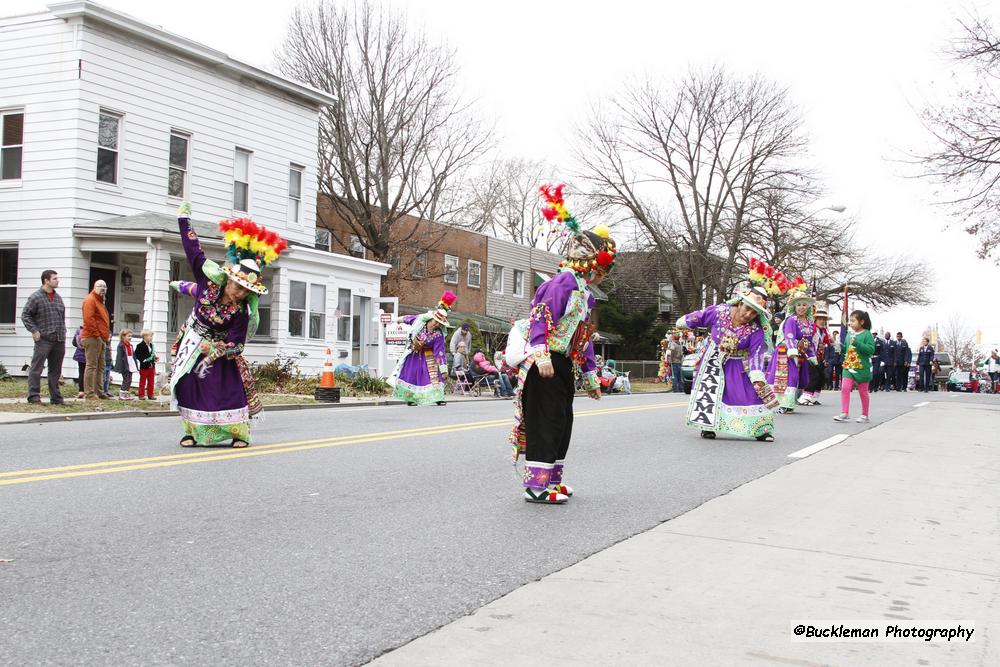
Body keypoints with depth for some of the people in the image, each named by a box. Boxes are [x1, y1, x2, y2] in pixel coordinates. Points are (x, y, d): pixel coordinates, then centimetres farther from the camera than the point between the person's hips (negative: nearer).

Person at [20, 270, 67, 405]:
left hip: (59, 340, 6)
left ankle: (56, 397, 16)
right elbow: (25, 315, -5)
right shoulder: (36, 297, -4)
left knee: (55, 370, 11)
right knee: (36, 369, -4)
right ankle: (34, 396, -2)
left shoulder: (58, 297, 16)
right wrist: (34, 330, -12)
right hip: (43, 339, -6)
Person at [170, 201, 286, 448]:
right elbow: (194, 252, -14)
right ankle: (192, 432, 12)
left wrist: (213, 350, -29)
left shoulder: (242, 311, -26)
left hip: (219, 348, -2)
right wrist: (184, 220, -10)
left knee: (228, 389, -10)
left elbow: (235, 344, -21)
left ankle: (239, 432, 0)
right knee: (189, 387, 2)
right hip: (192, 345, 3)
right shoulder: (210, 281, -21)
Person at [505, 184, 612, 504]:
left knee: (562, 422, 15)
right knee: (545, 422, -8)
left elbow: (585, 338, 25)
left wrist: (590, 375, 26)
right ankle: (536, 484, -3)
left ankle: (551, 479, 26)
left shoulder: (584, 293, 20)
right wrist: (542, 353, -33)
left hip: (563, 365, 10)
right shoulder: (564, 282, -12)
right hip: (545, 363, -10)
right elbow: (542, 316, -24)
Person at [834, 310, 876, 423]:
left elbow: (871, 349, -20)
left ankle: (865, 415, 19)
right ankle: (845, 414, -9)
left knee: (863, 392, 7)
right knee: (844, 388, -10)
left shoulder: (867, 334, -9)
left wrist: (857, 343, -27)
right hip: (848, 367, 5)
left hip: (862, 368, -5)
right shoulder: (849, 334, 10)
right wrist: (840, 346, 1)